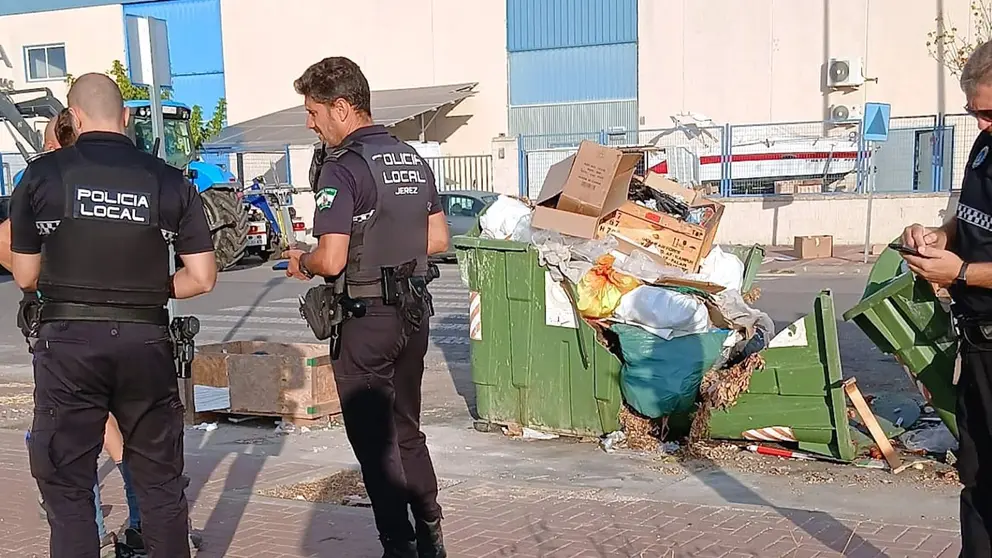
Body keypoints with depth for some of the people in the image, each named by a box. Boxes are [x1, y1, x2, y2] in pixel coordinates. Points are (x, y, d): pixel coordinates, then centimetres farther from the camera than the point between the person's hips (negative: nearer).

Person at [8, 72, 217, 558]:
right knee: (160, 480, 15)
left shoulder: (42, 174, -2)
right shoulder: (168, 180, 0)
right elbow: (202, 278, 0)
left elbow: (25, 277, 4)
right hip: (145, 340, 2)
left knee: (66, 485, 9)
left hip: (67, 340, -1)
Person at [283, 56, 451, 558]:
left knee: (373, 439, 5)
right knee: (406, 428, 19)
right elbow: (438, 239, 11)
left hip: (365, 318, -8)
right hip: (414, 312, 8)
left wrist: (301, 262, -2)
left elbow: (332, 260, -22)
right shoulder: (412, 159, 7)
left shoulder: (341, 169, -16)